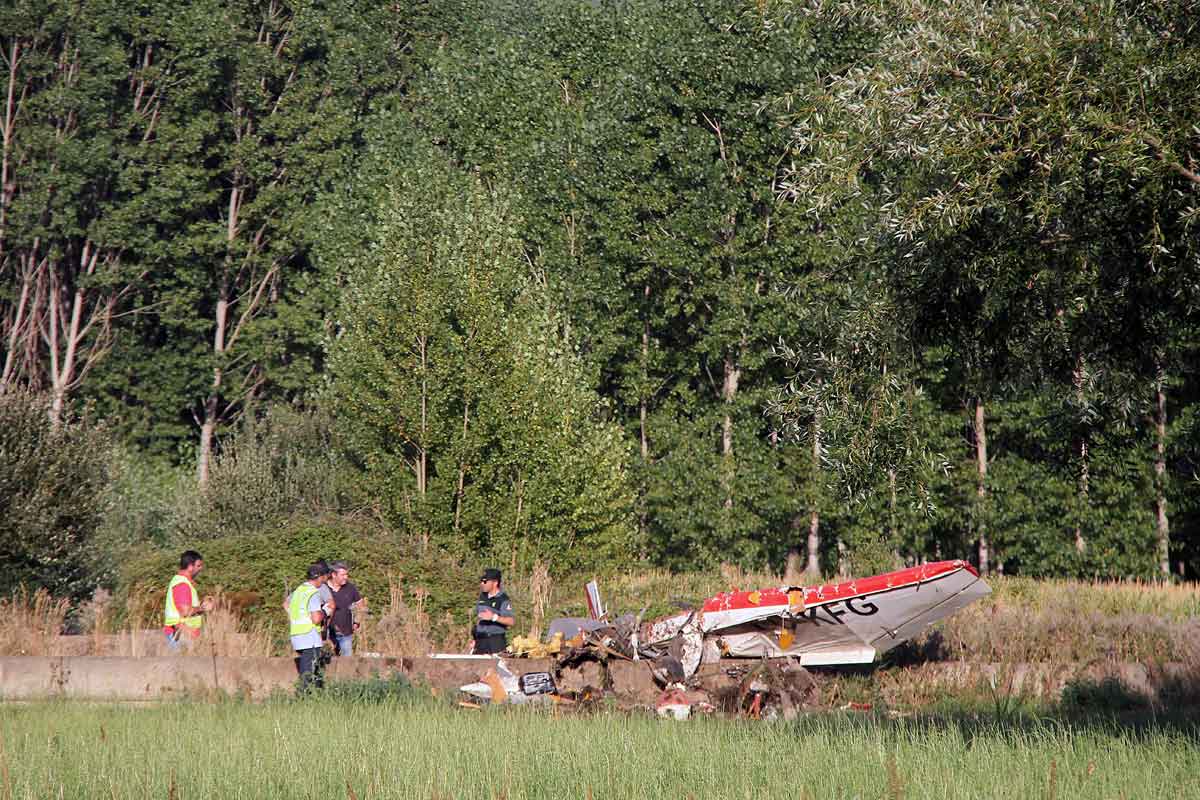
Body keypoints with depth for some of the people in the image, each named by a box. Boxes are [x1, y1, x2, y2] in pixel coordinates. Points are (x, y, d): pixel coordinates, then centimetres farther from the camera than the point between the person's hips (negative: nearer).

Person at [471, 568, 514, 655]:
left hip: (496, 641, -6)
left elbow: (510, 622, -17)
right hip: (481, 641, 7)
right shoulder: (482, 597, 13)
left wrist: (494, 617, -31)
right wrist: (474, 639, 18)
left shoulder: (503, 600, -9)